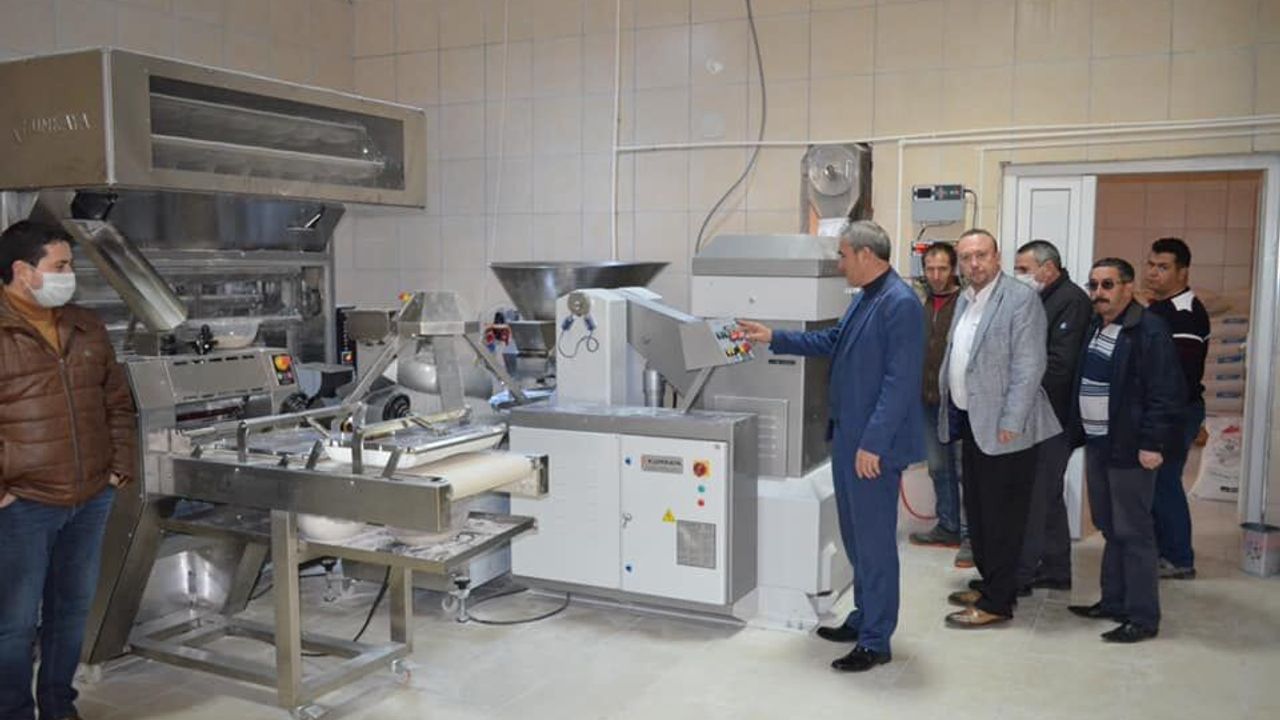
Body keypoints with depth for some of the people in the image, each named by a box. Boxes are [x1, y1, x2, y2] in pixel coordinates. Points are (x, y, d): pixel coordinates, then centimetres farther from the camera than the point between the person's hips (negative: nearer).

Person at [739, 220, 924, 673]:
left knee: (875, 541, 1)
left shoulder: (900, 304, -19)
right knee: (855, 535, 19)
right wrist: (774, 339, 22)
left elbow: (900, 381, -22)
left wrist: (873, 444, -22)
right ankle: (863, 618, 34)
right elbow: (832, 341, 24)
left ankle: (876, 642, 13)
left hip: (873, 445, -10)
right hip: (848, 437, 10)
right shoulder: (864, 297, 11)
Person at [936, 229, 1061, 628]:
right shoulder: (965, 300, 13)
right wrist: (950, 408, 13)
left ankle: (997, 602, 10)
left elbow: (1029, 366, -17)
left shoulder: (1021, 299, -12)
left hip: (1002, 427, -8)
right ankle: (988, 583, 32)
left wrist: (1010, 423, -19)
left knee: (1001, 517, 0)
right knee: (976, 511, 17)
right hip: (970, 421, 8)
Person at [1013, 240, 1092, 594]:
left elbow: (1059, 365, -20)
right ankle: (1055, 571, 25)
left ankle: (1020, 574, 1)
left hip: (1053, 417, -9)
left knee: (1035, 495, -6)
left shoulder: (1072, 301, -12)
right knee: (1048, 495, 15)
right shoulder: (1041, 300, 16)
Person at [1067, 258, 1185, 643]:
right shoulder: (1093, 328, 13)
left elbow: (1166, 394, -16)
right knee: (1110, 528, 15)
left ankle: (1142, 616, 7)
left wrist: (1152, 443, -19)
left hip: (1128, 449, -8)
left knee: (1133, 532, -2)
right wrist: (1080, 431, 13)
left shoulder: (1150, 331, -13)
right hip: (1096, 443, 8)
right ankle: (1113, 601, 26)